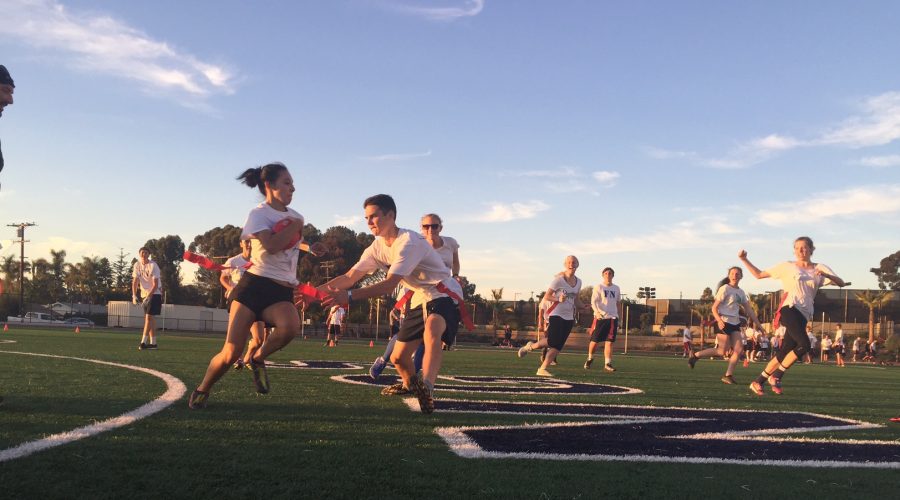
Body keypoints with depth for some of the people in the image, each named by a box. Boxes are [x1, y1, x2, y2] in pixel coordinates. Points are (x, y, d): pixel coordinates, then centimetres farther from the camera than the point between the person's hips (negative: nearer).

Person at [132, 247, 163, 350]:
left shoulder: (153, 266, -15)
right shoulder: (137, 265, 1)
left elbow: (155, 284, -18)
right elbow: (135, 281, -3)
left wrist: (148, 296, -27)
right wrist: (134, 295, -16)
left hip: (155, 294, -6)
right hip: (145, 294, 6)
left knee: (149, 317, -13)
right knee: (150, 318, 7)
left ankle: (143, 342, -14)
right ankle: (153, 343, 11)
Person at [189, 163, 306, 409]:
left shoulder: (294, 215, 16)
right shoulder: (259, 214, -3)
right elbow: (271, 245, -22)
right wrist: (296, 225, -11)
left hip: (282, 290, 4)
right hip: (254, 285, -4)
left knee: (291, 327, -32)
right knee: (232, 352, -10)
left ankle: (258, 359, -2)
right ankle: (201, 391, 18)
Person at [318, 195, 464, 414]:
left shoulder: (409, 242, -24)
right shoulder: (378, 247, 2)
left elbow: (390, 284, -34)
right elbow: (349, 277, 2)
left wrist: (350, 296, -42)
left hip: (444, 294, -8)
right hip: (420, 298, 8)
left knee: (432, 330, -41)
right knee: (398, 358, 8)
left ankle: (426, 387, -53)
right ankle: (410, 385, 36)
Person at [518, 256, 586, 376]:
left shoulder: (578, 282, 11)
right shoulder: (559, 279, -10)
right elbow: (546, 296, -9)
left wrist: (585, 307, 7)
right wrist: (558, 299, -26)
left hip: (569, 317, 6)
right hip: (556, 314, -6)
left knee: (558, 345, 0)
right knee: (553, 341, -18)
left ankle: (542, 369, 3)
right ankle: (531, 346, 8)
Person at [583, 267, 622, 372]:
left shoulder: (616, 288, 13)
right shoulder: (598, 287, -1)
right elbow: (593, 302, -10)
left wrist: (619, 317, 19)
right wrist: (597, 312, -28)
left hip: (612, 317, 3)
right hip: (600, 317, -3)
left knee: (609, 341, -5)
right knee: (595, 340, 3)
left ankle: (607, 363, -4)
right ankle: (590, 358, 26)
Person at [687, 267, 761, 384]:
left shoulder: (741, 292, 13)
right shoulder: (725, 288, -8)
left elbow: (749, 310, 17)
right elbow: (714, 308, -12)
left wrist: (758, 324, 12)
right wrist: (719, 320, -27)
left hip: (735, 324, 7)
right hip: (723, 323, -7)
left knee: (739, 349, -5)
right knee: (722, 351, -10)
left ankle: (728, 375, 0)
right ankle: (695, 355, 5)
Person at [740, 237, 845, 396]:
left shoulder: (820, 268, 16)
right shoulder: (787, 266, 9)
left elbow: (841, 283, 4)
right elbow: (759, 274, 12)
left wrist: (826, 275, -14)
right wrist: (744, 260, 2)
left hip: (804, 315, 4)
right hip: (789, 309, -4)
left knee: (784, 352, 0)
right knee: (804, 344, -24)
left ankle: (758, 382, 11)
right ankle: (776, 375, -11)